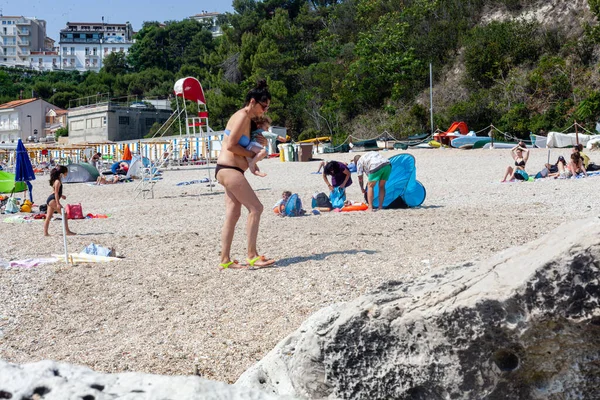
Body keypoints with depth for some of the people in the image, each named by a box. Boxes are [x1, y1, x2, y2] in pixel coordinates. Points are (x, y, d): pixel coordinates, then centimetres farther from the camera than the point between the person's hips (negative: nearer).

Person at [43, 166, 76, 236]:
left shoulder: (56, 180, 13)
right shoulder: (58, 181, -15)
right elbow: (56, 193, -20)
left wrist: (61, 195, 37)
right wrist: (58, 203, -23)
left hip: (50, 200, 10)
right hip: (53, 200, -10)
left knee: (48, 217, 10)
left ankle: (45, 233, 12)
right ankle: (68, 231, -6)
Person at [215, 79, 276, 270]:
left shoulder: (247, 118, 18)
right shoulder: (243, 116, -12)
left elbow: (247, 144, 28)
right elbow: (231, 145, -20)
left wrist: (263, 142, 8)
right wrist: (251, 153, -8)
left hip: (229, 171, 10)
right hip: (229, 169, -10)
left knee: (233, 214, 7)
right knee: (255, 208, -9)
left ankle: (225, 260, 9)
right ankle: (252, 255, -6)